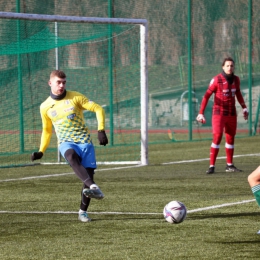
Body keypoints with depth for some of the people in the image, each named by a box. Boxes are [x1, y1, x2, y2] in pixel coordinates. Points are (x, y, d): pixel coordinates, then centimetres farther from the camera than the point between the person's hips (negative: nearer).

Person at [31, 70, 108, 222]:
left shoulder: (75, 98, 1)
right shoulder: (45, 107, 9)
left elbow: (98, 109, 3)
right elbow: (47, 130, 23)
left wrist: (101, 131, -9)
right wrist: (41, 151, 15)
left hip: (84, 141, 1)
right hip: (66, 143, 0)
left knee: (89, 175, -8)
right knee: (72, 156, -37)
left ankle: (83, 211, 12)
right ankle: (94, 187, -56)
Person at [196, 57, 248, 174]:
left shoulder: (236, 80, 2)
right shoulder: (217, 80, -14)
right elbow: (206, 96, -14)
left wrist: (244, 108, 19)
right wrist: (201, 113, -21)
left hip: (232, 114, 5)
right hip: (219, 113, -5)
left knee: (231, 138, 10)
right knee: (217, 137, -14)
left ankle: (229, 165, 20)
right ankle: (212, 166, -11)